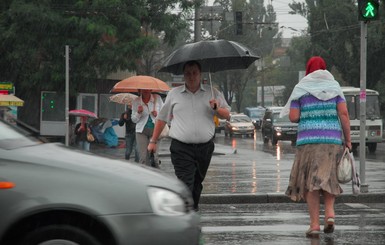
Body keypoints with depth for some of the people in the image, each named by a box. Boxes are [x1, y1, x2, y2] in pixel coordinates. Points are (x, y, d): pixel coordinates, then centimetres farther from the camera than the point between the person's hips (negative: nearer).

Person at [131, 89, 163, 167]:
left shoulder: (157, 98, 3)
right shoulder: (136, 101, 4)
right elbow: (134, 120, 9)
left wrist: (157, 114, -10)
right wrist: (138, 113, -11)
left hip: (155, 129, 0)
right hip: (141, 131, 0)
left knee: (154, 156, -7)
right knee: (143, 157, -9)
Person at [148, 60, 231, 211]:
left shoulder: (212, 93, 9)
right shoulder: (174, 94, 8)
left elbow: (227, 115, 9)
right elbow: (162, 118, 15)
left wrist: (217, 109, -13)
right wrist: (153, 141, 14)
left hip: (205, 147, 2)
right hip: (181, 148, -2)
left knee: (197, 181, 14)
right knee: (185, 183, -13)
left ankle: (194, 207, 32)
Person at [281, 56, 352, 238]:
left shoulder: (300, 89, 4)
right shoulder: (334, 87, 8)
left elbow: (293, 117, -2)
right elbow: (344, 114, -1)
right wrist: (348, 140, 4)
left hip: (308, 140, -2)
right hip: (332, 140, 2)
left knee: (310, 182, 2)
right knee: (328, 179, 15)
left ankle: (314, 224, -4)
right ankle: (330, 213, -8)